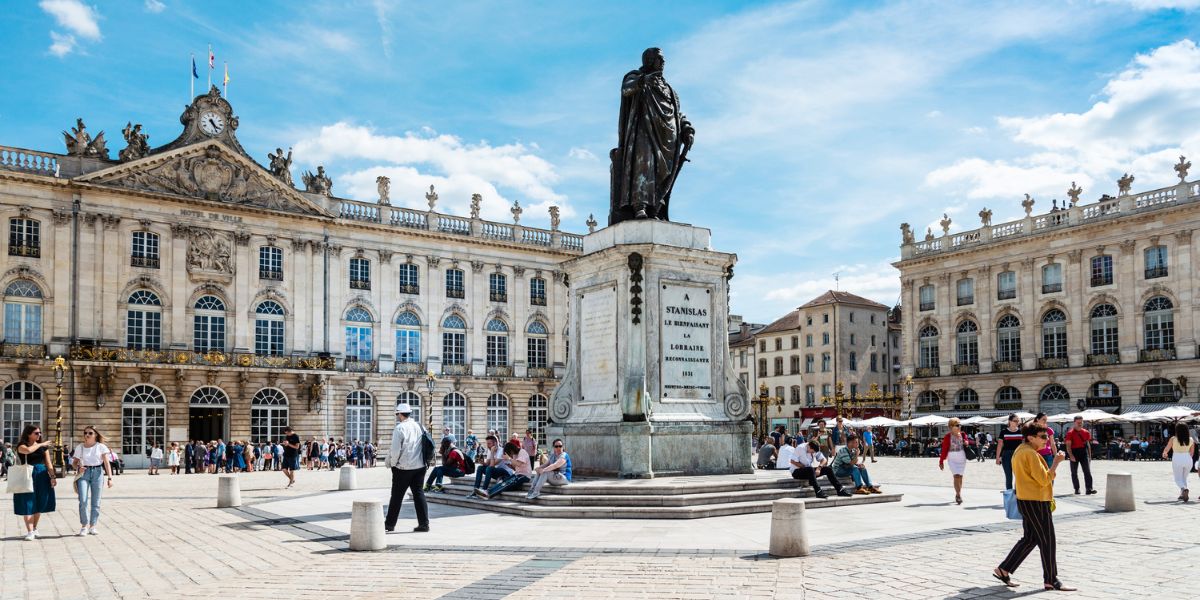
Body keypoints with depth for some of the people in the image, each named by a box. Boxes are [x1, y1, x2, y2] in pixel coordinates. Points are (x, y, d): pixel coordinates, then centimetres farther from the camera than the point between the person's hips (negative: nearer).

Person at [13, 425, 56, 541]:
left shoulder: (43, 447, 10)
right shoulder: (22, 445, -1)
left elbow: (48, 463, 9)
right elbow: (28, 450, -26)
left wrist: (53, 476, 1)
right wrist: (40, 444, -12)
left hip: (41, 476, 4)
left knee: (39, 505, 7)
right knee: (28, 504, -6)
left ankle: (34, 528, 22)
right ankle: (30, 532, -8)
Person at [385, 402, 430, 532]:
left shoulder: (400, 428, -11)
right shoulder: (420, 426, 5)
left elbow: (395, 450, -14)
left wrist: (392, 463, 3)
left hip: (403, 468, -5)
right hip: (420, 466, 5)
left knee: (397, 496, 5)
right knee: (418, 493, 10)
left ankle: (390, 524, 13)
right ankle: (424, 523, 6)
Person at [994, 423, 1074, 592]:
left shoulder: (1019, 451, 13)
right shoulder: (1031, 453, -19)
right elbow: (1044, 479, -21)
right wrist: (1056, 462, -16)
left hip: (1025, 500, 10)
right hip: (1036, 502, -10)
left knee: (1029, 539, 15)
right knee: (1047, 541, 1)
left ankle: (1003, 570, 15)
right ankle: (1051, 580, 11)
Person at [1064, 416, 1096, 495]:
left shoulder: (1086, 432, 10)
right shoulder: (1070, 433, -3)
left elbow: (1088, 444, 16)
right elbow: (1068, 445, -7)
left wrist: (1089, 455, 13)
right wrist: (1071, 455, -18)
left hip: (1084, 453, 3)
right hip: (1074, 453, -3)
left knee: (1087, 471, -7)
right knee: (1074, 472, 4)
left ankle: (1089, 489, -11)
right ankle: (1077, 489, 13)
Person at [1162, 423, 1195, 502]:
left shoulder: (1173, 439, -8)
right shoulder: (1191, 440, 0)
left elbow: (1166, 449, 0)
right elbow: (1191, 452, 9)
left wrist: (1164, 454, 22)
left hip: (1177, 460, -3)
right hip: (1188, 460, 3)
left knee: (1178, 479, 4)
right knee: (1184, 478, 20)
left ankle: (1184, 489, -25)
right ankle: (1182, 495, 15)